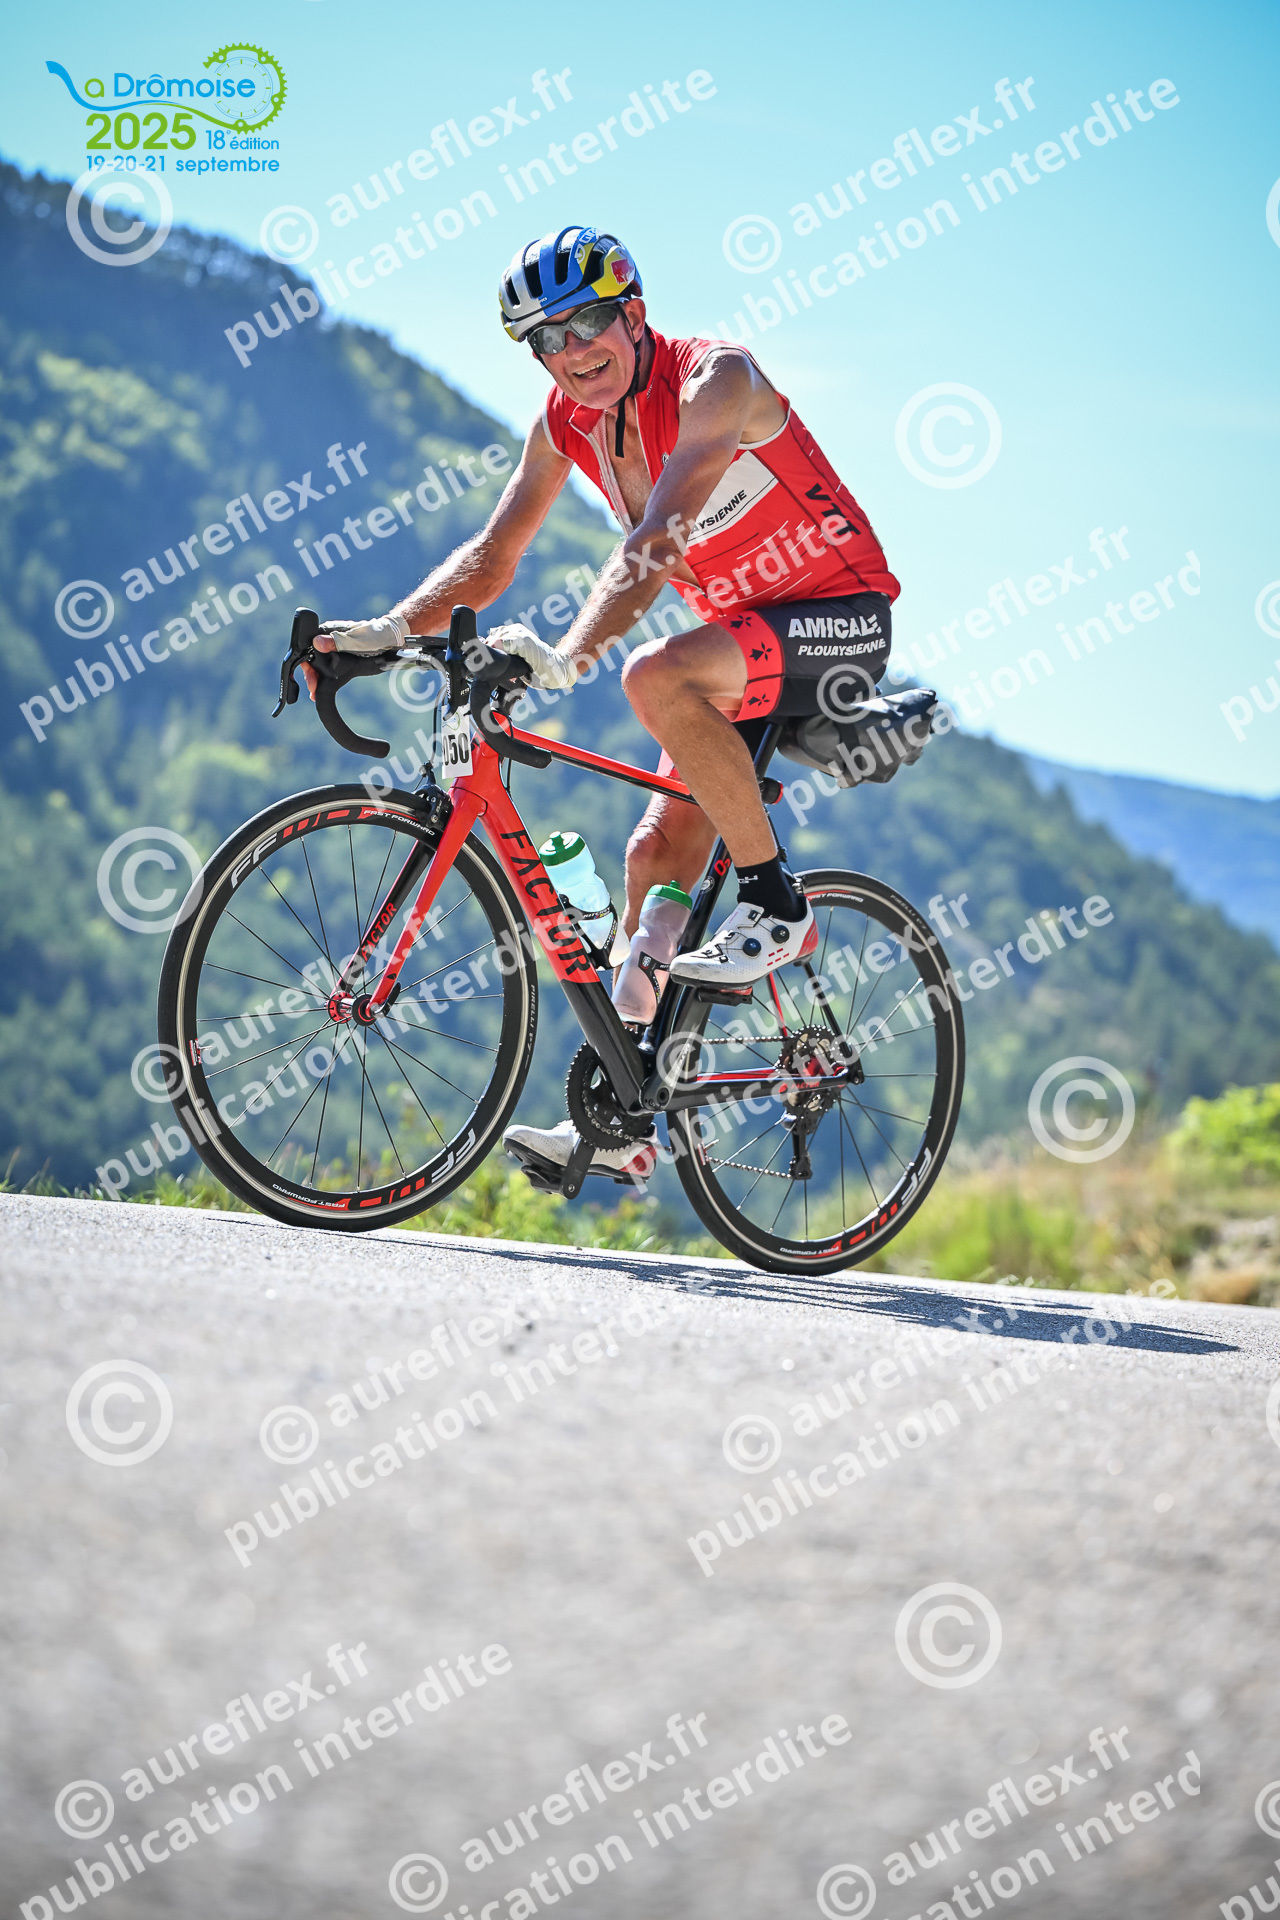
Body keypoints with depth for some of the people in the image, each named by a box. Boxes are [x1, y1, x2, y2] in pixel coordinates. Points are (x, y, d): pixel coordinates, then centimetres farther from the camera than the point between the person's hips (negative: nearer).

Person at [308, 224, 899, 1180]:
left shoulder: (715, 377, -23)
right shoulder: (568, 420, 0)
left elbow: (656, 539, -36)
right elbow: (491, 556, 1)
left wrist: (571, 655, -48)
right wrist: (391, 629, -16)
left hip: (841, 619, -8)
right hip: (744, 632, 8)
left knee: (658, 677, -33)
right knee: (660, 850, 0)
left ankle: (775, 907, -19)